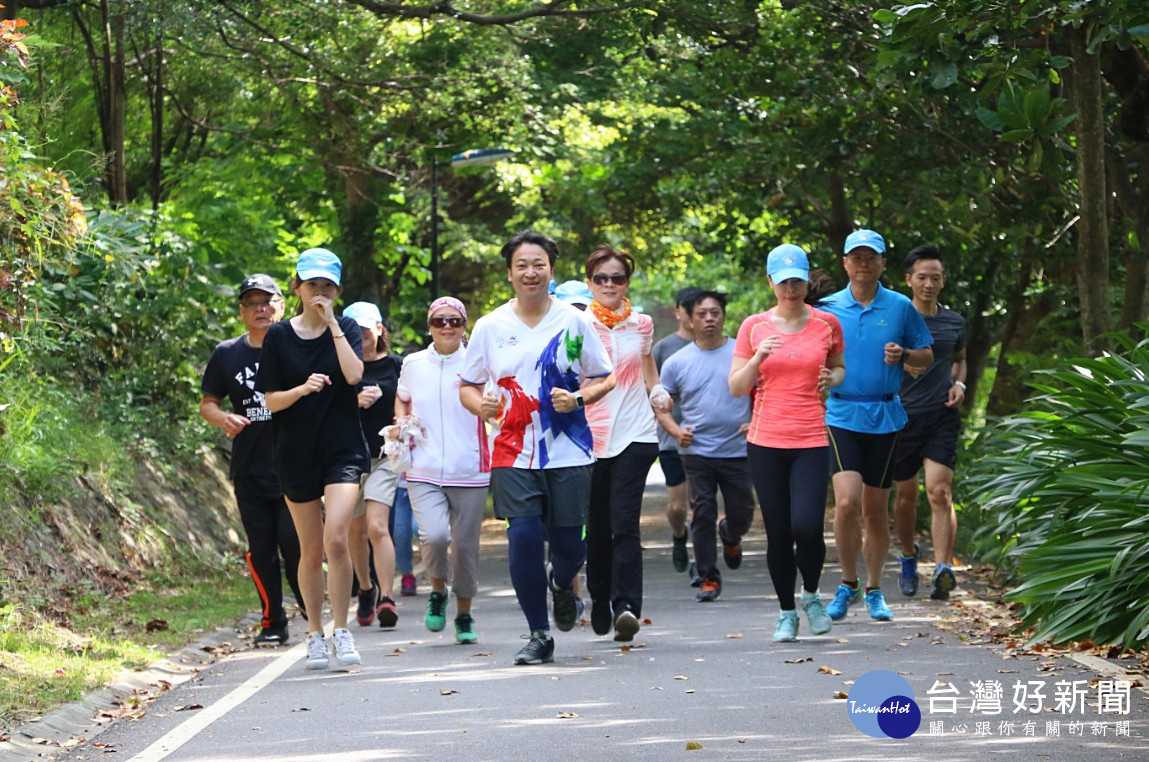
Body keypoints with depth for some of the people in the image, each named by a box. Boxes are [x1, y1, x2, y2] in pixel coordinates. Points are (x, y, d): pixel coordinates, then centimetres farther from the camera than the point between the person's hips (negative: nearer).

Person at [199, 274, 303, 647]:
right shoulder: (227, 354, 9)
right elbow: (207, 403, 15)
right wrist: (222, 418, -8)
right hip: (249, 472, 3)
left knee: (293, 542, -10)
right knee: (260, 549, 4)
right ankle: (272, 623, 15)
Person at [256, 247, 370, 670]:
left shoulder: (346, 329, 3)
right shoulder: (279, 336, 2)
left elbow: (354, 374, -16)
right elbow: (271, 400, 0)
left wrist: (332, 323, -14)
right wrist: (304, 388, -18)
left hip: (343, 449, -1)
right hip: (297, 454, 1)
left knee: (335, 539, -18)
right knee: (311, 549, 7)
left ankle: (342, 630, -6)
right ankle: (315, 634, 21)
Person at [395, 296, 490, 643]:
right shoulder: (413, 364, 7)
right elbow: (402, 401, 26)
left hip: (469, 471, 0)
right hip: (424, 471, 1)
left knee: (465, 544, 4)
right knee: (434, 536, -20)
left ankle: (464, 615, 25)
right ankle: (438, 589, 11)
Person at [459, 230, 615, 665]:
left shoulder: (573, 322, 3)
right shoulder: (490, 327, 4)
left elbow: (605, 379, 9)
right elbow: (467, 385, 11)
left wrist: (578, 398, -11)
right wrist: (480, 406, -11)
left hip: (568, 451, 0)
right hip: (513, 452, 0)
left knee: (569, 541, -1)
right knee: (523, 535, -12)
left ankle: (562, 585, 38)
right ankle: (538, 634, 3)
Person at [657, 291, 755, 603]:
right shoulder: (677, 362, 3)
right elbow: (660, 405, 9)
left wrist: (757, 423, -9)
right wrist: (676, 431, -9)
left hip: (738, 450, 0)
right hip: (696, 452, 0)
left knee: (742, 514, 7)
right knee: (702, 515, -3)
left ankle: (730, 536, 43)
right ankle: (709, 578, 5)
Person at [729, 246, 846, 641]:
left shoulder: (827, 324, 5)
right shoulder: (754, 327, 4)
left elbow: (838, 367, 21)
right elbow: (736, 388, 5)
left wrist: (832, 378, -2)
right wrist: (758, 358, -13)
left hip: (812, 441, -1)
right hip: (766, 442, 1)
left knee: (807, 527, -15)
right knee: (778, 533, 2)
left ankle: (811, 595, 14)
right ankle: (786, 612, 18)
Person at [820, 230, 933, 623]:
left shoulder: (900, 307, 4)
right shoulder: (828, 308, 5)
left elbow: (927, 355, 12)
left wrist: (904, 354, -9)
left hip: (885, 417, 1)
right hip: (840, 414, -1)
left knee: (876, 509, 7)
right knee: (847, 501, -15)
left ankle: (874, 590, 21)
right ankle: (848, 583, 3)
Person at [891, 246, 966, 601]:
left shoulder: (954, 322, 9)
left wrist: (959, 384, 7)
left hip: (942, 416, 1)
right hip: (903, 415, -1)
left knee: (940, 492, -14)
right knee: (906, 494, 11)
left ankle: (943, 569, -22)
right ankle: (908, 557, 34)